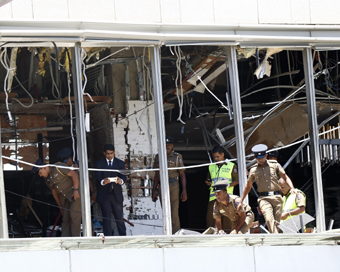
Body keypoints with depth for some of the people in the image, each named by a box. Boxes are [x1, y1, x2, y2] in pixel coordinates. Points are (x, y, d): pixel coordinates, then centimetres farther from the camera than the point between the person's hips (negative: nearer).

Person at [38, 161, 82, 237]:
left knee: (74, 216, -15)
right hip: (64, 198, 8)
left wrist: (75, 190, -21)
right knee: (65, 219, 1)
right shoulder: (47, 179, 13)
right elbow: (54, 192, 20)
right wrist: (60, 206, 18)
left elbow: (74, 174, -15)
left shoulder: (58, 167, -11)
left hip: (75, 194, -8)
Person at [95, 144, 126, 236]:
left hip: (116, 195, 1)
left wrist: (121, 180, -28)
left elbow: (123, 176, -3)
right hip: (104, 195, -1)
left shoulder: (120, 163, 11)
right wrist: (103, 182, -30)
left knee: (120, 219, 1)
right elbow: (97, 178, -6)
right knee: (106, 219, -2)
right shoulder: (99, 164, 7)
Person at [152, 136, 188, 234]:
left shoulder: (177, 157, 2)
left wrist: (184, 190, -5)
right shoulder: (158, 157, 13)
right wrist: (154, 191, 14)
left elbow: (182, 174, 2)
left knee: (174, 213, -9)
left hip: (174, 186, -4)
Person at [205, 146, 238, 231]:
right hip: (213, 196, 4)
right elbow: (209, 180, 27)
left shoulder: (231, 166, 9)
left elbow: (236, 181, 6)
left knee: (226, 218, -7)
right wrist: (208, 183, 4)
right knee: (209, 217, -4)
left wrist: (228, 185, -11)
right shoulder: (211, 167, 21)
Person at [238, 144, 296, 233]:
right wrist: (241, 201, 26)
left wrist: (292, 188, -3)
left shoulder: (274, 165, 12)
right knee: (269, 219, -24)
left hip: (277, 196, 1)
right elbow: (248, 186, 25)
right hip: (264, 199, -1)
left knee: (277, 222, -1)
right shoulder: (253, 170, 14)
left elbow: (285, 177, 16)